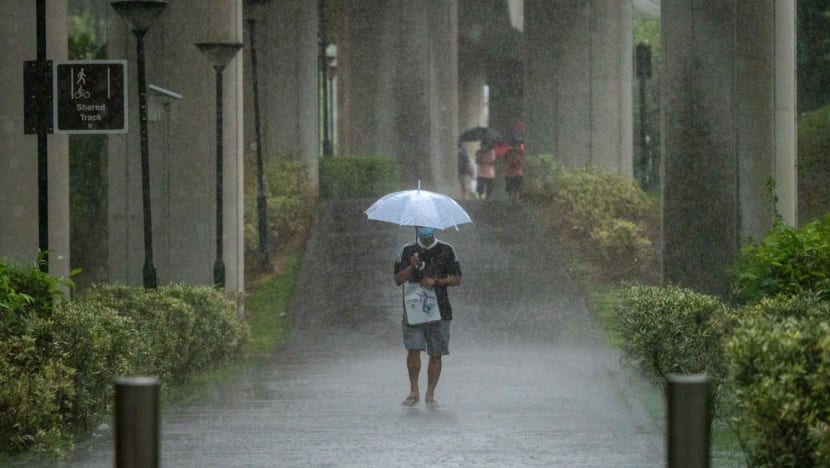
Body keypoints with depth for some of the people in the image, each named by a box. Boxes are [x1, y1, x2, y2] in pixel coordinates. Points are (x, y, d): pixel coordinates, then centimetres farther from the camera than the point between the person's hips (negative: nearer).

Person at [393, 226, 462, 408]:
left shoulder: (446, 251, 7)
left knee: (436, 354, 1)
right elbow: (398, 280, 5)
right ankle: (414, 391, -2)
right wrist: (411, 267, -13)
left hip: (440, 310, 0)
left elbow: (457, 278, 5)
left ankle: (430, 394, 9)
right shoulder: (407, 250, 8)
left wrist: (436, 281, -10)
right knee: (413, 349, -13)